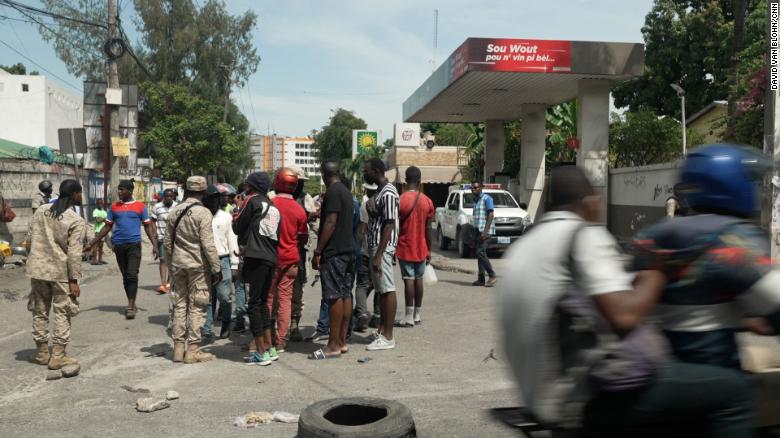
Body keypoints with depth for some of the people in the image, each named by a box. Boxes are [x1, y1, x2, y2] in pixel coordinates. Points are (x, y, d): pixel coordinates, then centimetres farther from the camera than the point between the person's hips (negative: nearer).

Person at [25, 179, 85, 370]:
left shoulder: (41, 210, 4)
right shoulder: (76, 221, -11)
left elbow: (30, 238, 7)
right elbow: (74, 252, -14)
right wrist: (74, 280, -10)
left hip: (38, 268, 5)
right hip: (60, 271, -5)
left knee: (40, 310, 15)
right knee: (61, 312, 5)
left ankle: (42, 352, 24)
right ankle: (57, 356, 6)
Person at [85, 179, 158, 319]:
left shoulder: (140, 206, 1)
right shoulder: (114, 206, 9)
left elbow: (148, 227, 4)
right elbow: (107, 227, 13)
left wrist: (154, 245, -5)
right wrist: (92, 243, 10)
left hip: (134, 245, -4)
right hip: (119, 245, 4)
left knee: (132, 275, -10)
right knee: (125, 276, 9)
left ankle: (130, 307, -8)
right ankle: (132, 305, 20)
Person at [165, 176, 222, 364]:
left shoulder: (174, 212, 7)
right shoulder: (203, 212, -13)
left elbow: (168, 241, 12)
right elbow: (208, 244, -16)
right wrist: (216, 268, -10)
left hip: (178, 264, 6)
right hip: (198, 265, -6)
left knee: (179, 305, 12)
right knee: (197, 306, 1)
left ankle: (178, 348, 16)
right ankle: (193, 350, 3)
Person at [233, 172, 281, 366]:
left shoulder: (252, 200, -2)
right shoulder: (274, 206, 19)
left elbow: (238, 228, 2)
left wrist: (236, 218, 23)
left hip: (256, 257, -7)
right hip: (271, 258, 7)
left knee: (254, 302, -4)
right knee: (263, 301, 15)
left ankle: (261, 352, -4)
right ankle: (269, 348, 15)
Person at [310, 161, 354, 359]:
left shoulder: (333, 192, -12)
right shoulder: (346, 191, 16)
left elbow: (330, 223, -18)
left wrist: (318, 251, -16)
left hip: (334, 252, -10)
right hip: (348, 249, 10)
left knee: (334, 296, -7)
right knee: (345, 294, 9)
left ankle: (334, 345, -5)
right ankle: (342, 341, 15)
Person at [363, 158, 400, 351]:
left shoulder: (388, 192, -16)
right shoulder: (379, 191, 16)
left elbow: (389, 225, -21)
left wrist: (379, 255, -22)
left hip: (383, 248, -10)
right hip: (375, 246, 10)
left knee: (387, 290, -5)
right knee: (381, 290, 14)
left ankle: (388, 337, -1)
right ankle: (382, 330, 23)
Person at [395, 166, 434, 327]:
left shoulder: (401, 200, -11)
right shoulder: (427, 201, 1)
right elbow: (429, 229, 3)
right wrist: (429, 250, 10)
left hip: (405, 248, -4)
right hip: (421, 249, 4)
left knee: (409, 280, -3)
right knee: (418, 279, 11)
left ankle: (409, 317, -2)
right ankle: (417, 315, 18)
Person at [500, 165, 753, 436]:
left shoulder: (521, 248, 15)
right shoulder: (584, 234, -12)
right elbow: (625, 317, -22)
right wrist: (655, 276, -4)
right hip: (586, 396, -9)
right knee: (729, 389, -6)